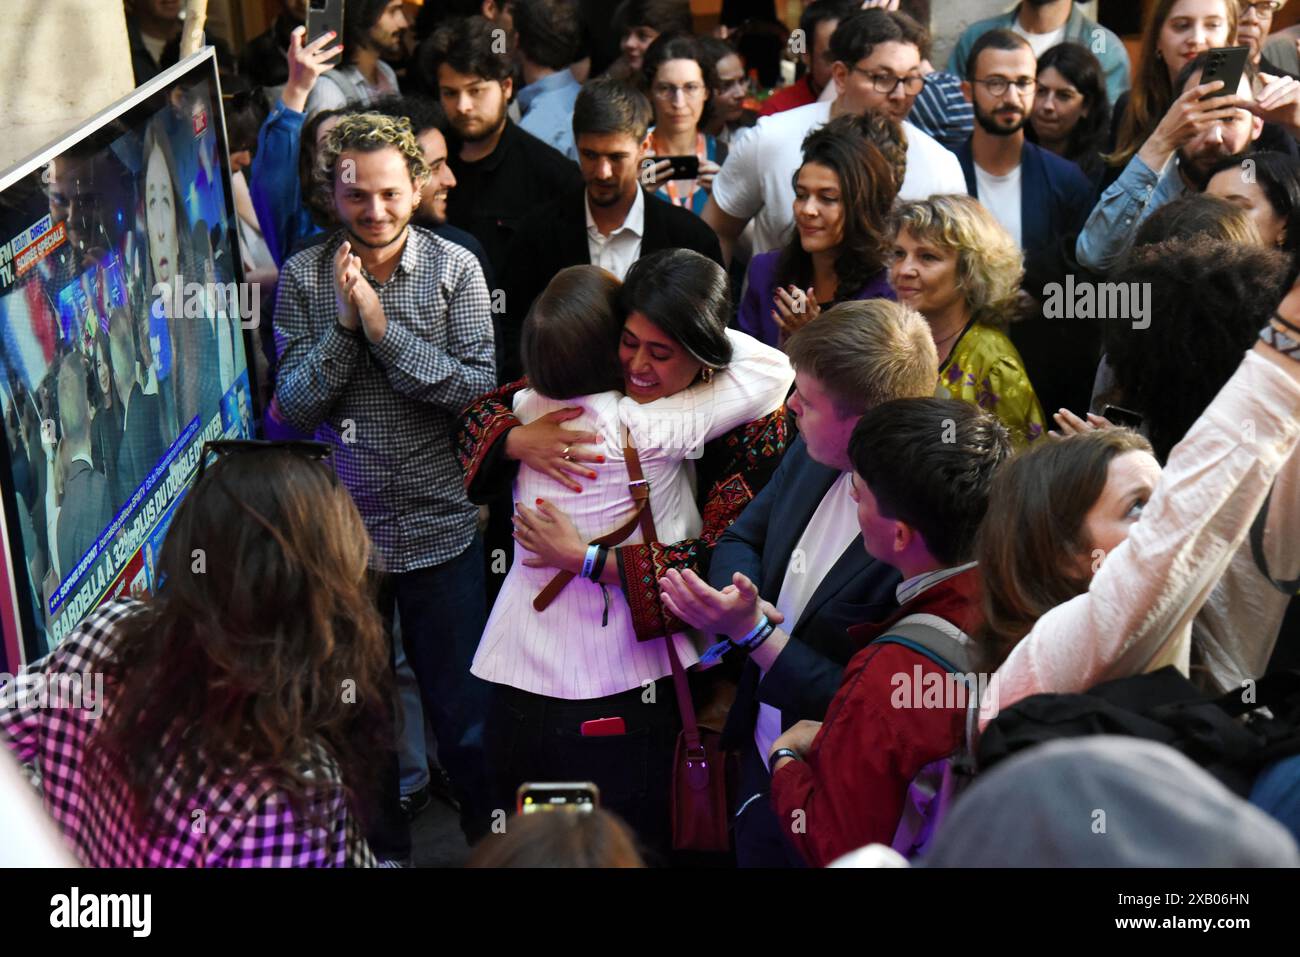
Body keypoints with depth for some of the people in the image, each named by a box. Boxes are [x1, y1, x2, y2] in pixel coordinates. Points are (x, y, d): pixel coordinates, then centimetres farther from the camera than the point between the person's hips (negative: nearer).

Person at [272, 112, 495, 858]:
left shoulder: (456, 270, -6)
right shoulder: (303, 278, -3)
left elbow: (478, 390, -16)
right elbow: (295, 408, -7)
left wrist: (381, 324, -21)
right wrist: (343, 323, -20)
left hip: (441, 529, -1)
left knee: (464, 712, 10)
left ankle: (488, 836, 32)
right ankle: (380, 844, 37)